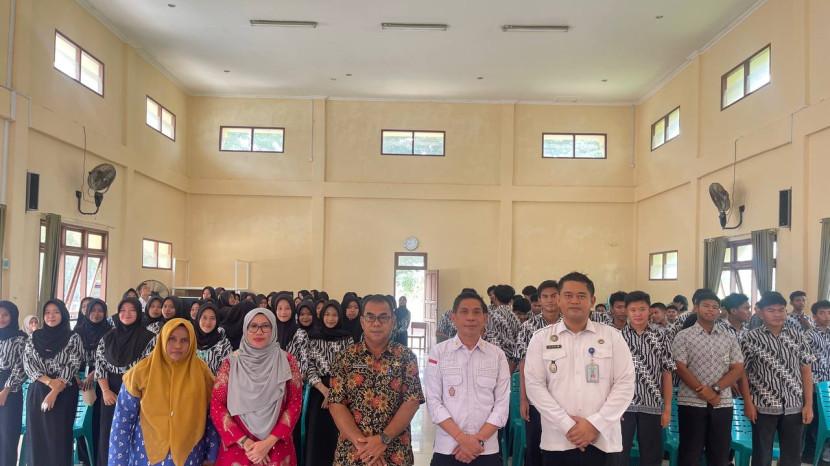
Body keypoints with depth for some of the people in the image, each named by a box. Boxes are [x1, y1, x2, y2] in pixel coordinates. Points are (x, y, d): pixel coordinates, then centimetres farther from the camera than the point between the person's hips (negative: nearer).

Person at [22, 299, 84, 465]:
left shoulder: (73, 338, -1)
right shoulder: (34, 337, 9)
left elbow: (73, 366, -7)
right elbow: (27, 363, 0)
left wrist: (55, 391, -16)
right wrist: (49, 381, -13)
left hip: (64, 394, -3)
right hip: (37, 392, 3)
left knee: (59, 436, -3)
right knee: (36, 435, 4)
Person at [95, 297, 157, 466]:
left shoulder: (148, 337, -5)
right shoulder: (108, 337, 7)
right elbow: (99, 364, 6)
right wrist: (105, 391, -5)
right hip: (111, 394, 3)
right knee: (109, 436, 8)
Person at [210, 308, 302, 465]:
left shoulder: (287, 361, -2)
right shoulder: (231, 363, -2)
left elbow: (294, 405, -5)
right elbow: (216, 406, -5)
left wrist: (268, 443, -14)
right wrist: (245, 442, -13)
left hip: (277, 447, 0)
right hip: (237, 447, 0)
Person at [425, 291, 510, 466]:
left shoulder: (498, 355, 2)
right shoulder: (438, 352, -2)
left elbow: (502, 404, -1)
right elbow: (433, 401, -4)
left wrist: (479, 439, -11)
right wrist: (462, 438, -13)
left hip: (487, 450, 1)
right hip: (447, 450, -1)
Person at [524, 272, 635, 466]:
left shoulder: (612, 336, 5)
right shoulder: (541, 338, 3)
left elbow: (625, 384, 0)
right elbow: (534, 386, -2)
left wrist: (595, 424, -9)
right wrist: (567, 426, -10)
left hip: (603, 440, 0)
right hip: (557, 441, 0)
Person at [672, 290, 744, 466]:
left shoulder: (729, 338, 10)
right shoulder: (683, 336, 0)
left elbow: (738, 369, 2)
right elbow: (681, 368, -8)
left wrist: (715, 389, -11)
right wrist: (703, 391, -16)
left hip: (722, 403, 3)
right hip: (691, 403, -3)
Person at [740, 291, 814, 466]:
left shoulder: (797, 336, 4)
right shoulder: (750, 338, -5)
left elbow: (806, 370, 6)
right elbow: (742, 373, -2)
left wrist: (809, 404, 1)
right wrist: (748, 403, -6)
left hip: (794, 406, 3)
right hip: (763, 406, -3)